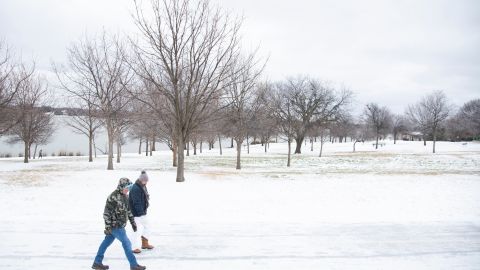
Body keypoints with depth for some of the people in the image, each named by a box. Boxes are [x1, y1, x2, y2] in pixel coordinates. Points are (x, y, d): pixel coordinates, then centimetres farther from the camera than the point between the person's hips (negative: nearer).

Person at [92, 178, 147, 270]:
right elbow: (106, 212, -20)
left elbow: (128, 210, 16)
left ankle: (97, 262, 30)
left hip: (120, 225, 8)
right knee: (127, 244, -1)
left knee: (107, 242, 17)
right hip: (115, 226, -8)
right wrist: (107, 227, -20)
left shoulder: (125, 196, 6)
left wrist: (133, 222, 18)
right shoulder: (113, 197, -22)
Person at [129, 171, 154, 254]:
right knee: (138, 229, -8)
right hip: (137, 213, -10)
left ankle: (145, 243, 35)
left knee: (146, 226, 20)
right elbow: (137, 203, -27)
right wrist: (140, 212, -28)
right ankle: (135, 247, 1)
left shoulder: (143, 186, 8)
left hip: (142, 212, 10)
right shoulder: (135, 189, -23)